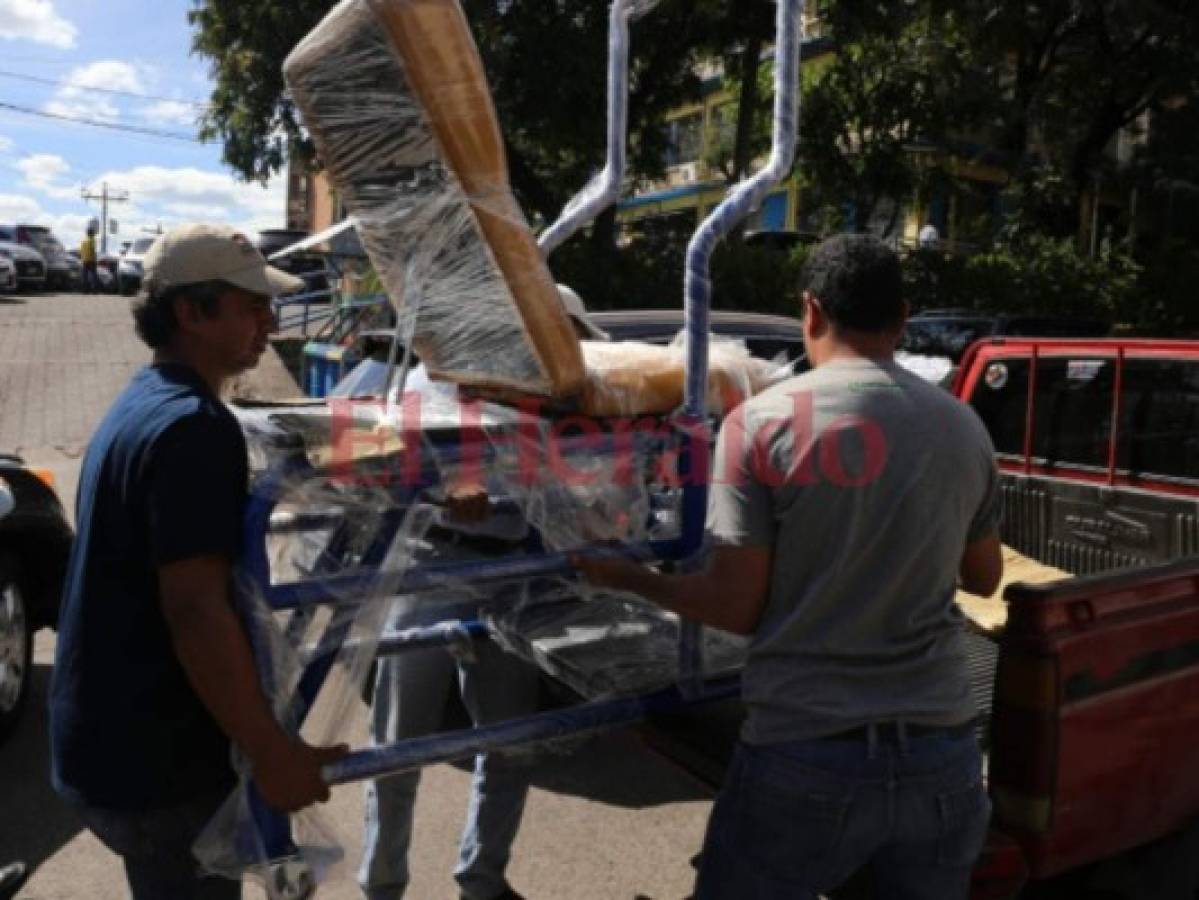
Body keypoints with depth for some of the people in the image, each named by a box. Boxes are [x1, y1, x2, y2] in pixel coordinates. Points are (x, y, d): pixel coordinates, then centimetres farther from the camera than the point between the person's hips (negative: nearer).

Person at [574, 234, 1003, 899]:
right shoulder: (964, 427, 3)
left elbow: (737, 609, -10)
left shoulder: (762, 422, -11)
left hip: (805, 756, -3)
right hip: (942, 751, 4)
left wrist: (628, 578, 5)